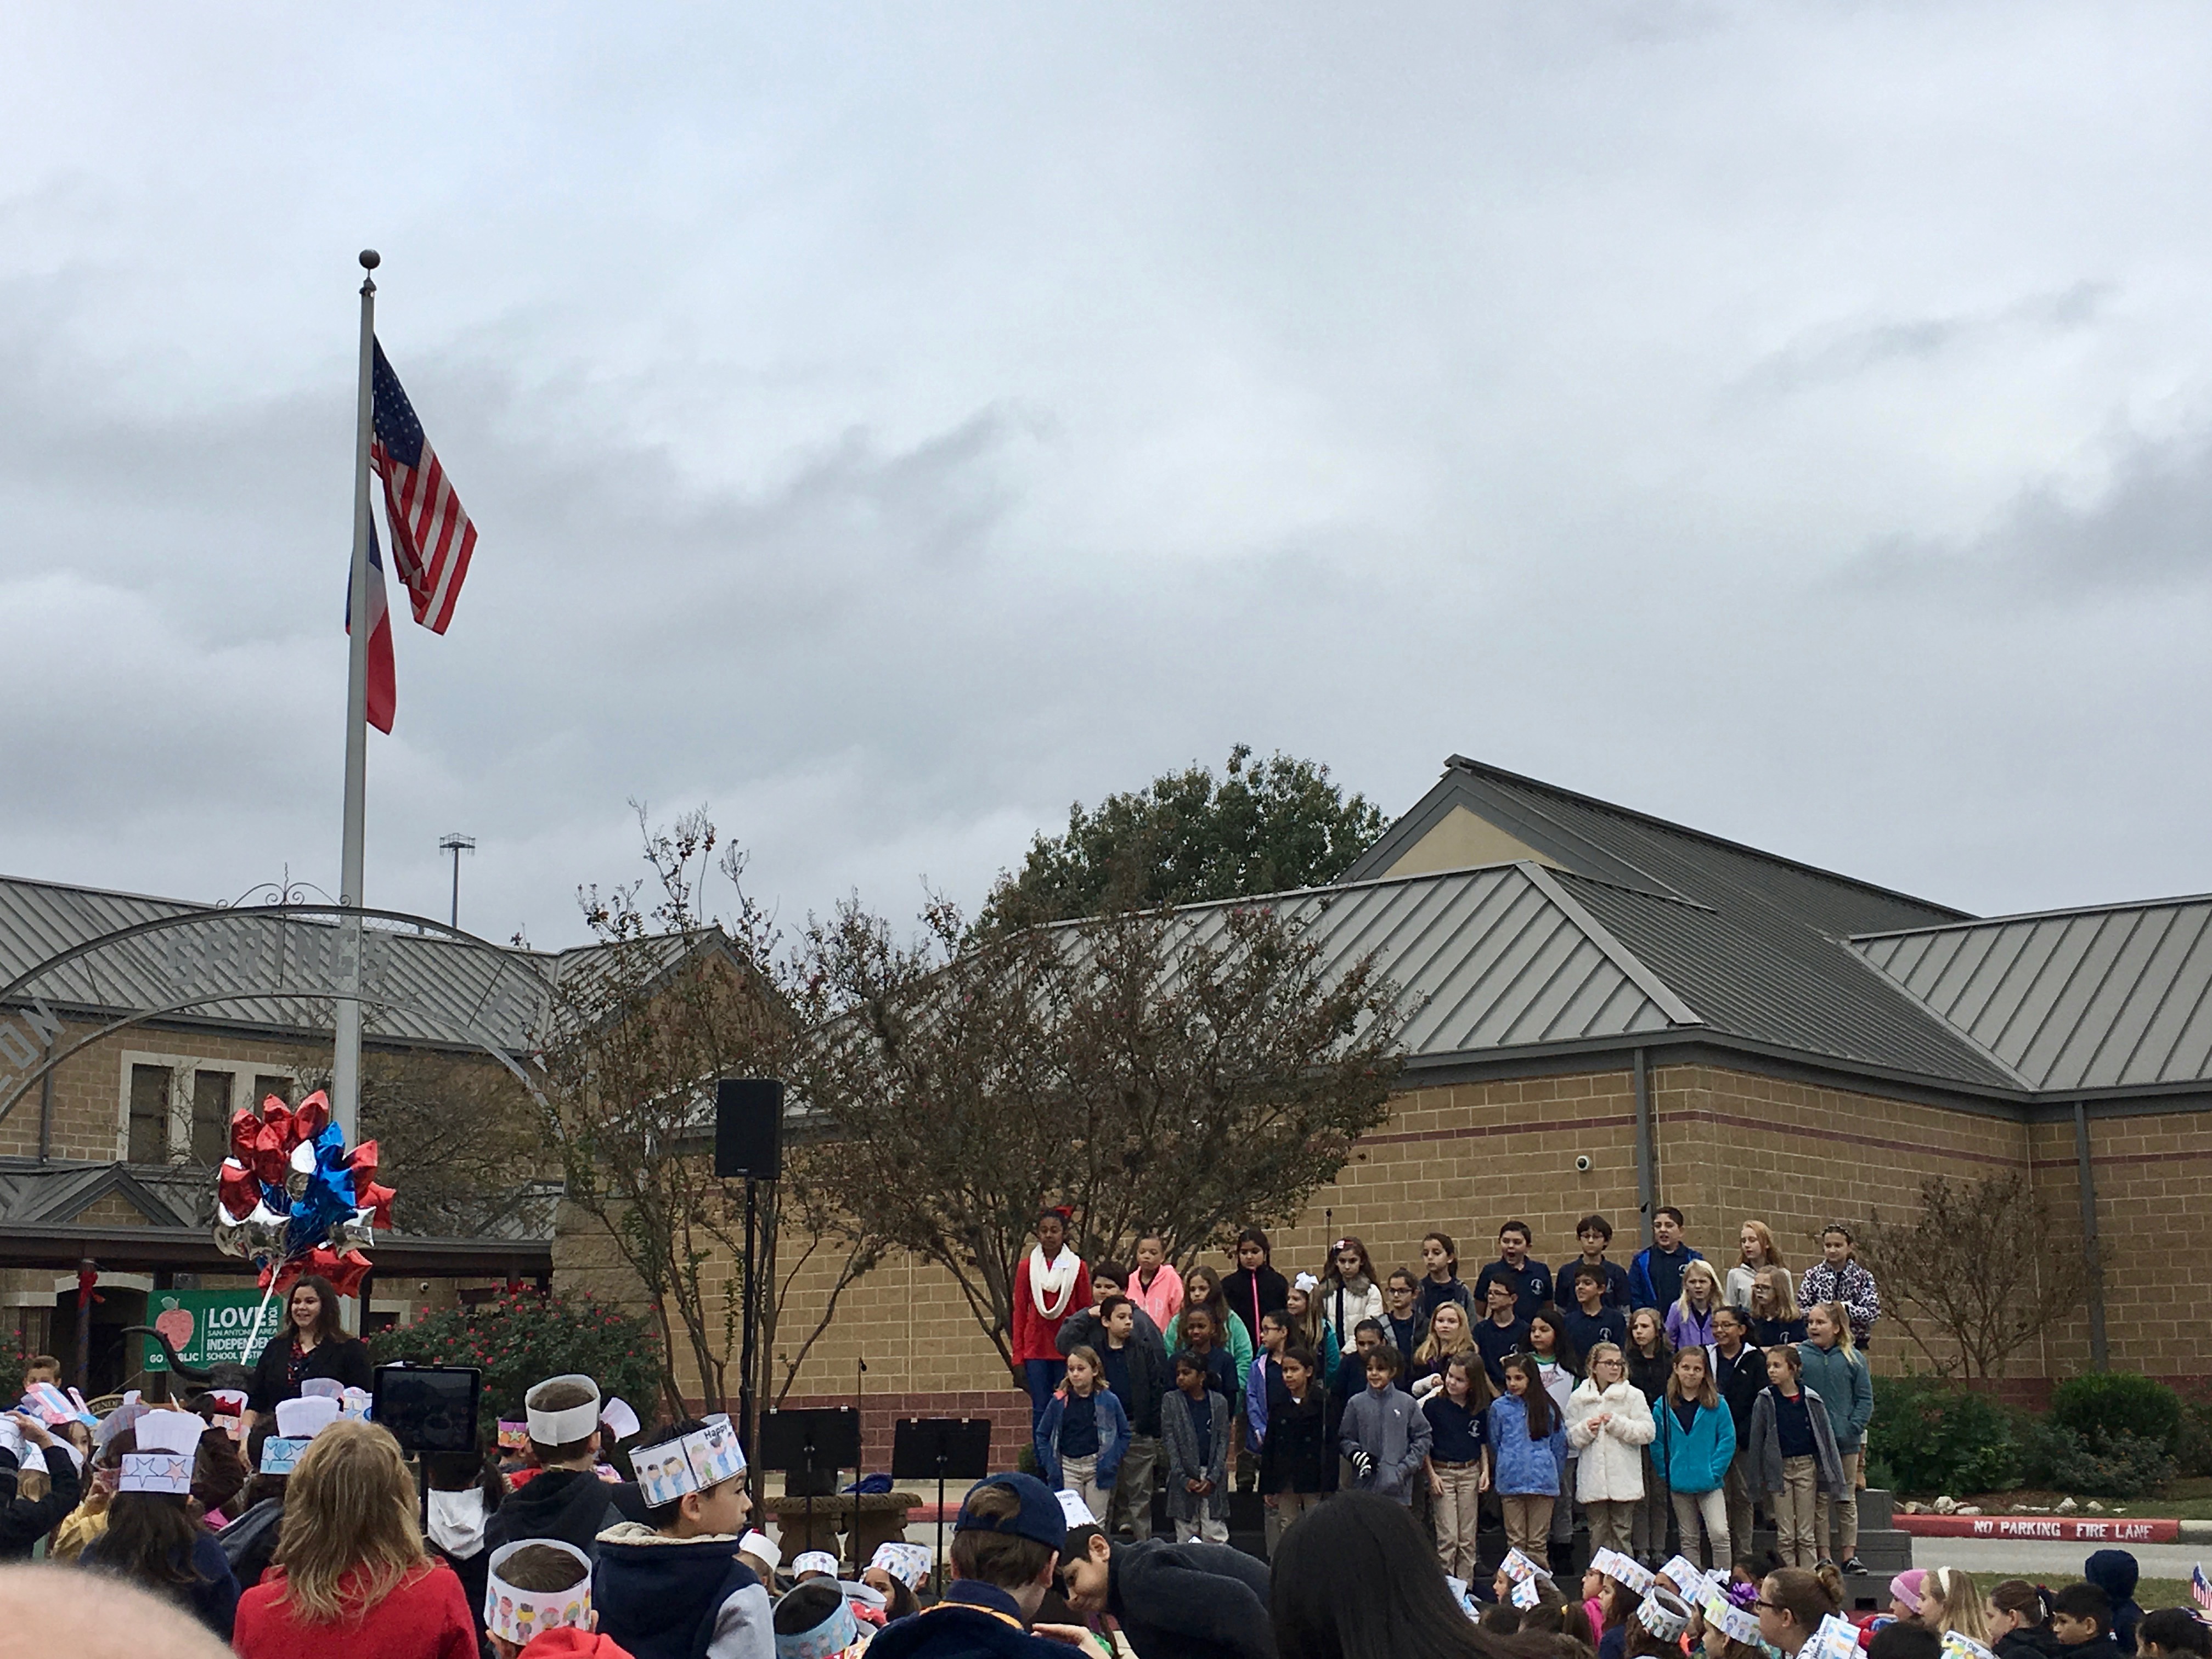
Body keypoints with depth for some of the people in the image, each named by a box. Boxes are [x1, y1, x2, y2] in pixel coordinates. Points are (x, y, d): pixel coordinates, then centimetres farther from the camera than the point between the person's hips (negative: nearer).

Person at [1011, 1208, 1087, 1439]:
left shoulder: (1076, 1267, 3)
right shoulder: (1027, 1268, 5)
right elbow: (1020, 1313, 7)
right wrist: (1018, 1355, 2)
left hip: (1068, 1348, -1)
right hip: (1036, 1349, 1)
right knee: (1040, 1410, 2)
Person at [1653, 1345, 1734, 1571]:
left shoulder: (1716, 1404, -2)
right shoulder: (1664, 1406, 2)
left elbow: (1728, 1440, -3)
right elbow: (1657, 1444, 6)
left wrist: (1715, 1472, -9)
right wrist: (1668, 1472, -3)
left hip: (1710, 1484, -2)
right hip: (1679, 1484, 2)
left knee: (1719, 1533, -15)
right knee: (1689, 1539, 11)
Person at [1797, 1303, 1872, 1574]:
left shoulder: (1852, 1359, 2)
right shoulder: (1798, 1356, -1)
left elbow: (1866, 1399, 4)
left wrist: (1853, 1429, -8)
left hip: (1846, 1442, 1)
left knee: (1847, 1500, 8)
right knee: (1819, 1500, 2)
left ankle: (1849, 1555, 14)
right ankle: (1824, 1556, 7)